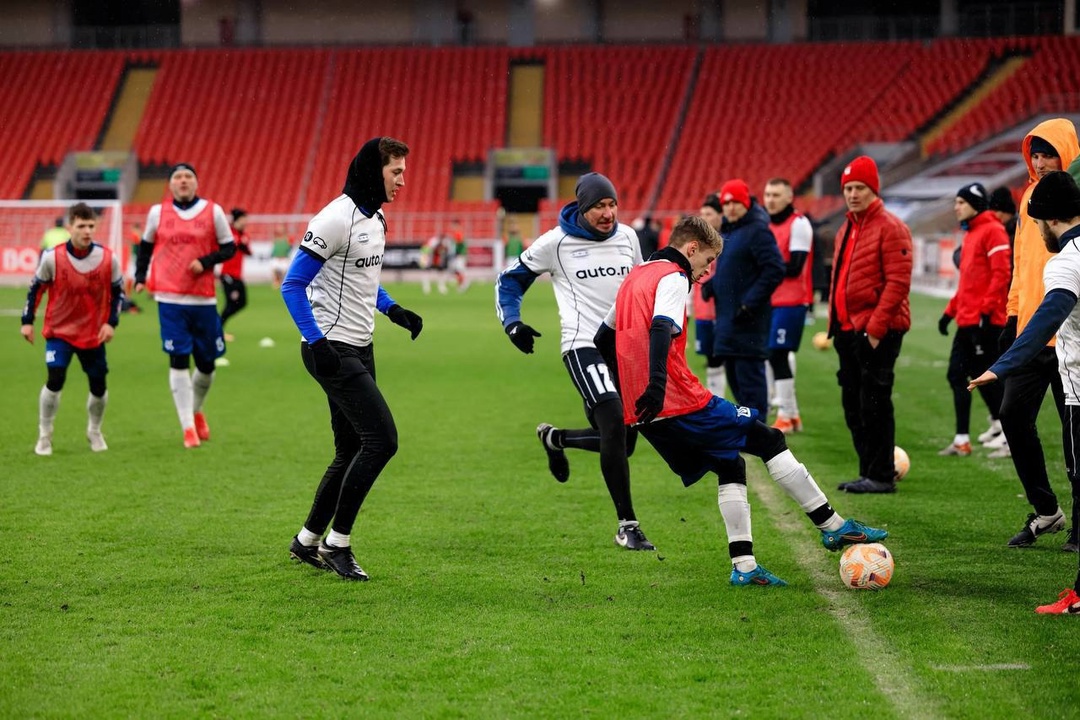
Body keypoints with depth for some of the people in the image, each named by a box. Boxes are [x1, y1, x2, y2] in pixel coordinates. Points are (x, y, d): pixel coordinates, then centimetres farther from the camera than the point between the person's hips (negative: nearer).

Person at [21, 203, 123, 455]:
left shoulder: (108, 259, -12)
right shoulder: (52, 257, -15)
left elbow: (117, 292, 2)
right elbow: (36, 288, -1)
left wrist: (111, 322, -7)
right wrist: (27, 321, -1)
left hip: (94, 334, 2)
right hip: (59, 331, -2)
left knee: (98, 387, 7)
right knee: (55, 380, -17)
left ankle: (94, 432, 34)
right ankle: (44, 436, 1)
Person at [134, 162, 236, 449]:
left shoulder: (213, 211, 2)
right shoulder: (158, 212, 5)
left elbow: (228, 247, 5)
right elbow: (146, 245, 18)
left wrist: (205, 261, -12)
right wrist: (140, 277, 9)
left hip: (203, 298, 1)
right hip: (169, 298, -1)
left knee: (206, 363, 7)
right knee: (179, 360, -10)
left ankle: (197, 411, 36)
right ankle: (188, 428, -4)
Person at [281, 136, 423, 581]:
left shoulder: (374, 218, 14)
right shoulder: (335, 219, -16)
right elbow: (293, 286, -16)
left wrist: (393, 310, 13)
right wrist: (317, 342, -24)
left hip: (359, 349, 10)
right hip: (333, 350, -10)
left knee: (352, 452, 12)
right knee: (382, 439, -14)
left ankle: (307, 542, 24)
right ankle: (337, 543, -4)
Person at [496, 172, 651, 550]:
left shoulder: (627, 237, 8)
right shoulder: (556, 242, -5)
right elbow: (510, 280, 7)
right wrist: (512, 324, -7)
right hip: (584, 346, -6)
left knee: (621, 442, 7)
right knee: (615, 423, -23)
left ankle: (555, 439, 38)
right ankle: (627, 526, -16)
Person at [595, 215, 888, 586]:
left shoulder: (635, 277, 21)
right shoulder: (673, 278, -7)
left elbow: (603, 339, 28)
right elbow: (661, 329, -26)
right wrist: (656, 384, -39)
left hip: (645, 416, 9)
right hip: (680, 403, -9)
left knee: (729, 465, 17)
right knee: (769, 440, 1)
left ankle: (743, 565, 8)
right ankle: (833, 526, 4)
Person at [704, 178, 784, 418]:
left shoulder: (757, 231, -13)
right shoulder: (726, 232, 16)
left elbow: (774, 270, -20)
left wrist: (751, 302, -20)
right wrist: (711, 284, 6)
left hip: (748, 318, -10)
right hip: (727, 317, 10)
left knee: (749, 374, -8)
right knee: (734, 375, 14)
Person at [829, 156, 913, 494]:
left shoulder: (890, 228, -8)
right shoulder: (845, 231, 19)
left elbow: (898, 282, -15)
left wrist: (876, 326, -20)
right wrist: (835, 325, 15)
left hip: (877, 331, -9)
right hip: (848, 330, 9)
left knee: (873, 403, -8)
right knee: (853, 404, 10)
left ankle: (881, 475, -2)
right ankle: (869, 472, 18)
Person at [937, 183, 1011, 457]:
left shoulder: (992, 231, -9)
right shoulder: (970, 234, 19)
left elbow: (1001, 274, -17)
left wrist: (985, 311, -22)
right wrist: (950, 311, 18)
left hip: (985, 321, -10)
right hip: (966, 321, 10)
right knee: (956, 375, 7)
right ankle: (961, 440, 10)